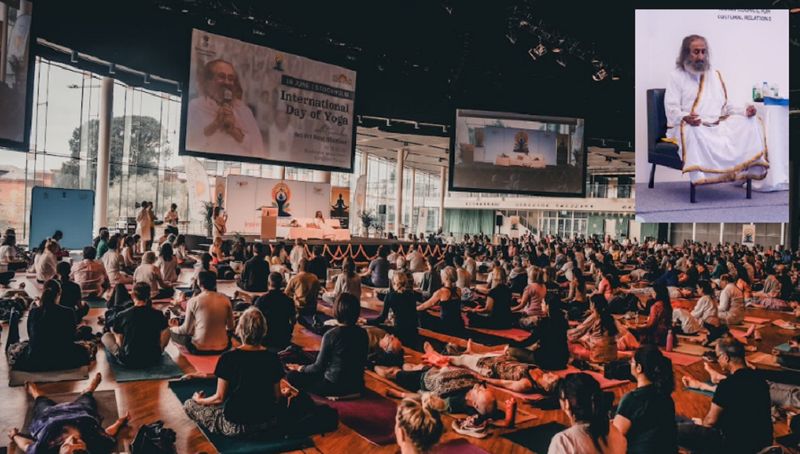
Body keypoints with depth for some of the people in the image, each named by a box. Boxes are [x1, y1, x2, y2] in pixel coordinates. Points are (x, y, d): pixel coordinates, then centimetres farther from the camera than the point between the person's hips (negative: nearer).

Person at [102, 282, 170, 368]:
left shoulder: (122, 316, -12)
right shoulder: (158, 315, -10)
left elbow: (119, 340, -4)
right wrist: (160, 349, 13)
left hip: (128, 361, 3)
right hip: (153, 360, -3)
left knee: (106, 336, 24)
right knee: (166, 330, 22)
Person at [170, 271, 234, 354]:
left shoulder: (193, 301, -9)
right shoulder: (225, 299, -2)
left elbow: (186, 329, 1)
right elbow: (230, 327, 7)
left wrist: (173, 327, 23)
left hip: (199, 349, -2)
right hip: (222, 348, 2)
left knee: (173, 333, 23)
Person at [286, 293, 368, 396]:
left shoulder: (331, 334, -18)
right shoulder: (363, 333, -3)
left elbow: (318, 367, -11)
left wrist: (300, 368, 8)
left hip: (335, 386, -7)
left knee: (292, 376, 7)